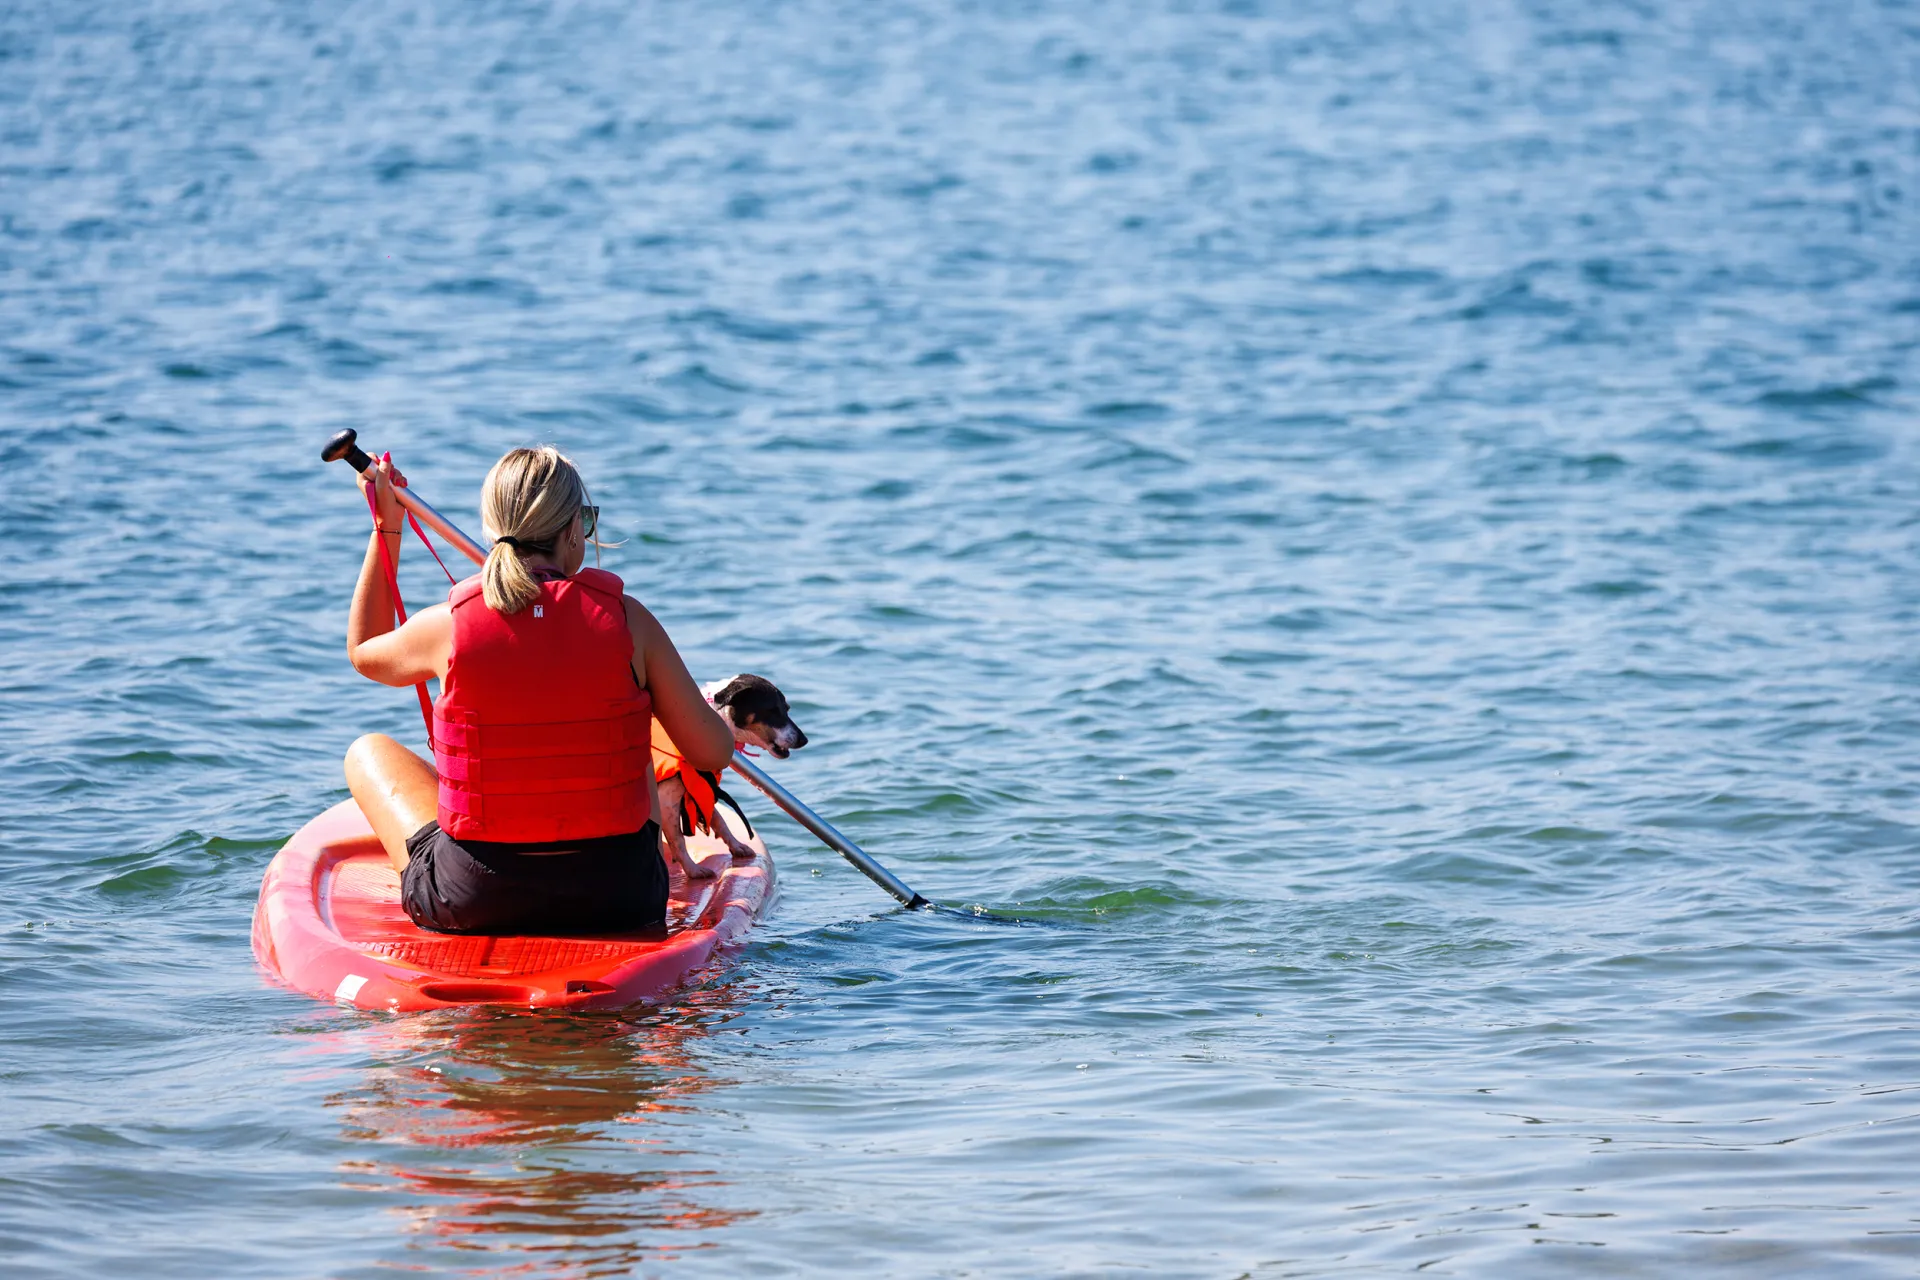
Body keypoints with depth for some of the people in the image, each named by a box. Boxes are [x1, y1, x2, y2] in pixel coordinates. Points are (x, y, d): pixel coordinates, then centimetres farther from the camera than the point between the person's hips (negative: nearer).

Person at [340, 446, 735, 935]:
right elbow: (716, 752, -3)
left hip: (473, 901, -1)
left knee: (367, 751, 25)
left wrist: (386, 527, 23)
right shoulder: (626, 619, -9)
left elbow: (362, 652, 17)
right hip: (618, 902, 1)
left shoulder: (446, 625, -8)